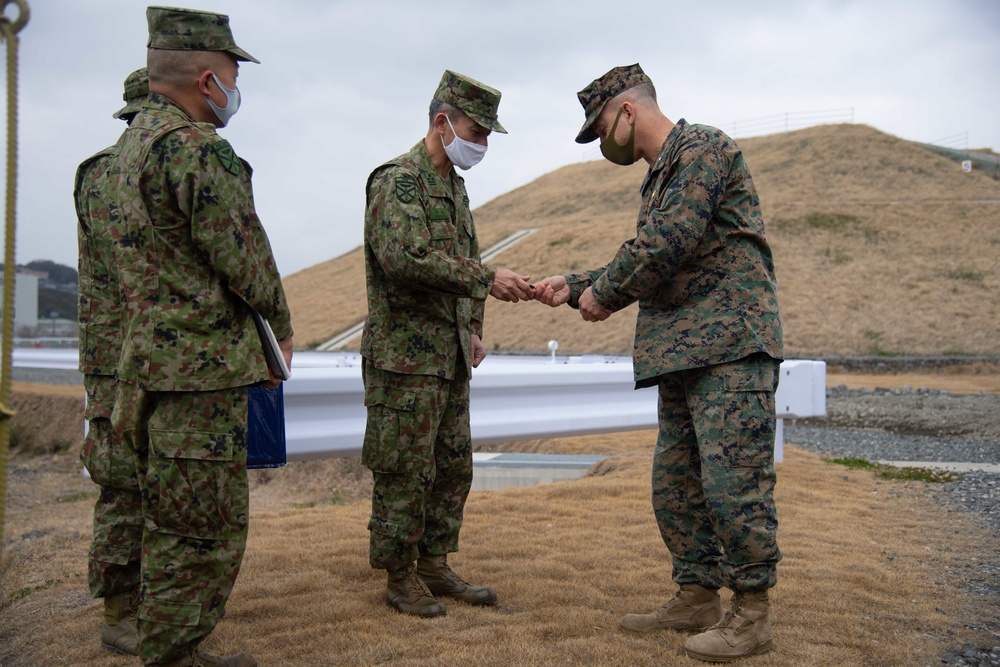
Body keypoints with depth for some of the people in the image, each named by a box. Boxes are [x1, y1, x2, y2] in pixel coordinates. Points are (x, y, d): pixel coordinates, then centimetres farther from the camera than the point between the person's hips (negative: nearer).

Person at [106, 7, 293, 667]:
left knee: (170, 527, 19)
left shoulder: (131, 144, 15)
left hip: (150, 360, 11)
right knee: (206, 535, -1)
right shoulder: (198, 149, -17)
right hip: (202, 370, -11)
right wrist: (282, 331, 2)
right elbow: (244, 260, -16)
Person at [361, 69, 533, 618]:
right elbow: (407, 259, -26)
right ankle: (401, 579, 12)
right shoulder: (396, 179, -12)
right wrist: (488, 279, -26)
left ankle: (435, 569, 25)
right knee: (405, 472, -1)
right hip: (405, 355, -9)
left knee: (452, 467, 13)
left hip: (449, 356, 9)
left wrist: (473, 328, 14)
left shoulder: (454, 184, 17)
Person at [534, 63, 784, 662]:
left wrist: (603, 292, -5)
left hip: (731, 346, -10)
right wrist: (575, 288, 21)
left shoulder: (704, 147, -6)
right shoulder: (661, 177, 23)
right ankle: (697, 597, 22)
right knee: (676, 483, 12)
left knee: (733, 480, -8)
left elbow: (667, 243, -18)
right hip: (682, 354, 10)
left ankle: (753, 614, 4)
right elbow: (649, 270, 27)